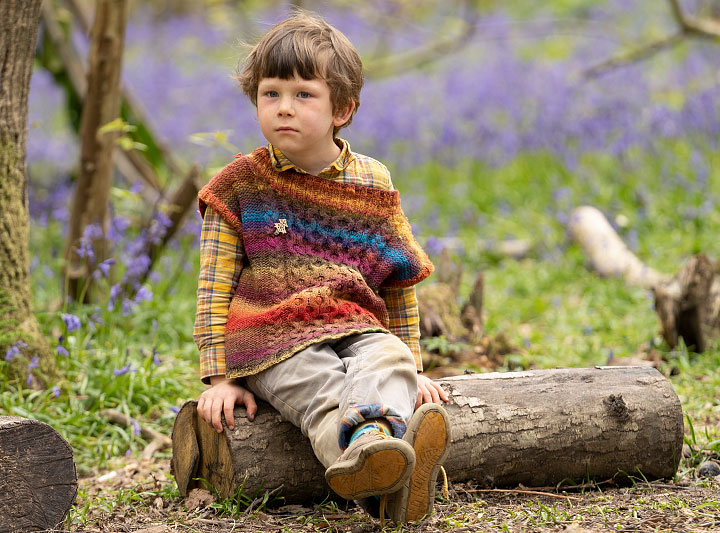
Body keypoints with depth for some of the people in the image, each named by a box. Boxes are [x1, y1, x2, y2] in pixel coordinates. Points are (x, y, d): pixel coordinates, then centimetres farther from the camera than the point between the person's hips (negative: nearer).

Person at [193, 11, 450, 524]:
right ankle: (358, 450, -65)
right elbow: (215, 288, 5)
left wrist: (414, 365, 16)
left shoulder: (372, 184, 12)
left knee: (389, 360, -32)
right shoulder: (242, 184, 6)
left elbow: (400, 284, 21)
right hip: (275, 341, -2)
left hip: (357, 331, 2)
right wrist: (221, 377, -3)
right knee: (319, 387, -35)